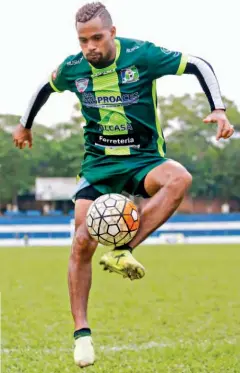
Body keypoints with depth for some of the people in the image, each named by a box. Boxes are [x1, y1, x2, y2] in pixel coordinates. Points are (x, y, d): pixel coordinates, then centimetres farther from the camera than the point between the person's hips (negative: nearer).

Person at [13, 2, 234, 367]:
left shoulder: (141, 55, -14)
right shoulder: (73, 68, -4)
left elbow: (200, 66, -7)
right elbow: (46, 87, 20)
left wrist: (218, 109, -19)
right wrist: (25, 125, 32)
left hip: (143, 159, -2)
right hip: (98, 162, 2)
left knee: (179, 178, -37)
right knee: (82, 243, -10)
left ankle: (122, 252, -34)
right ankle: (81, 333, 2)